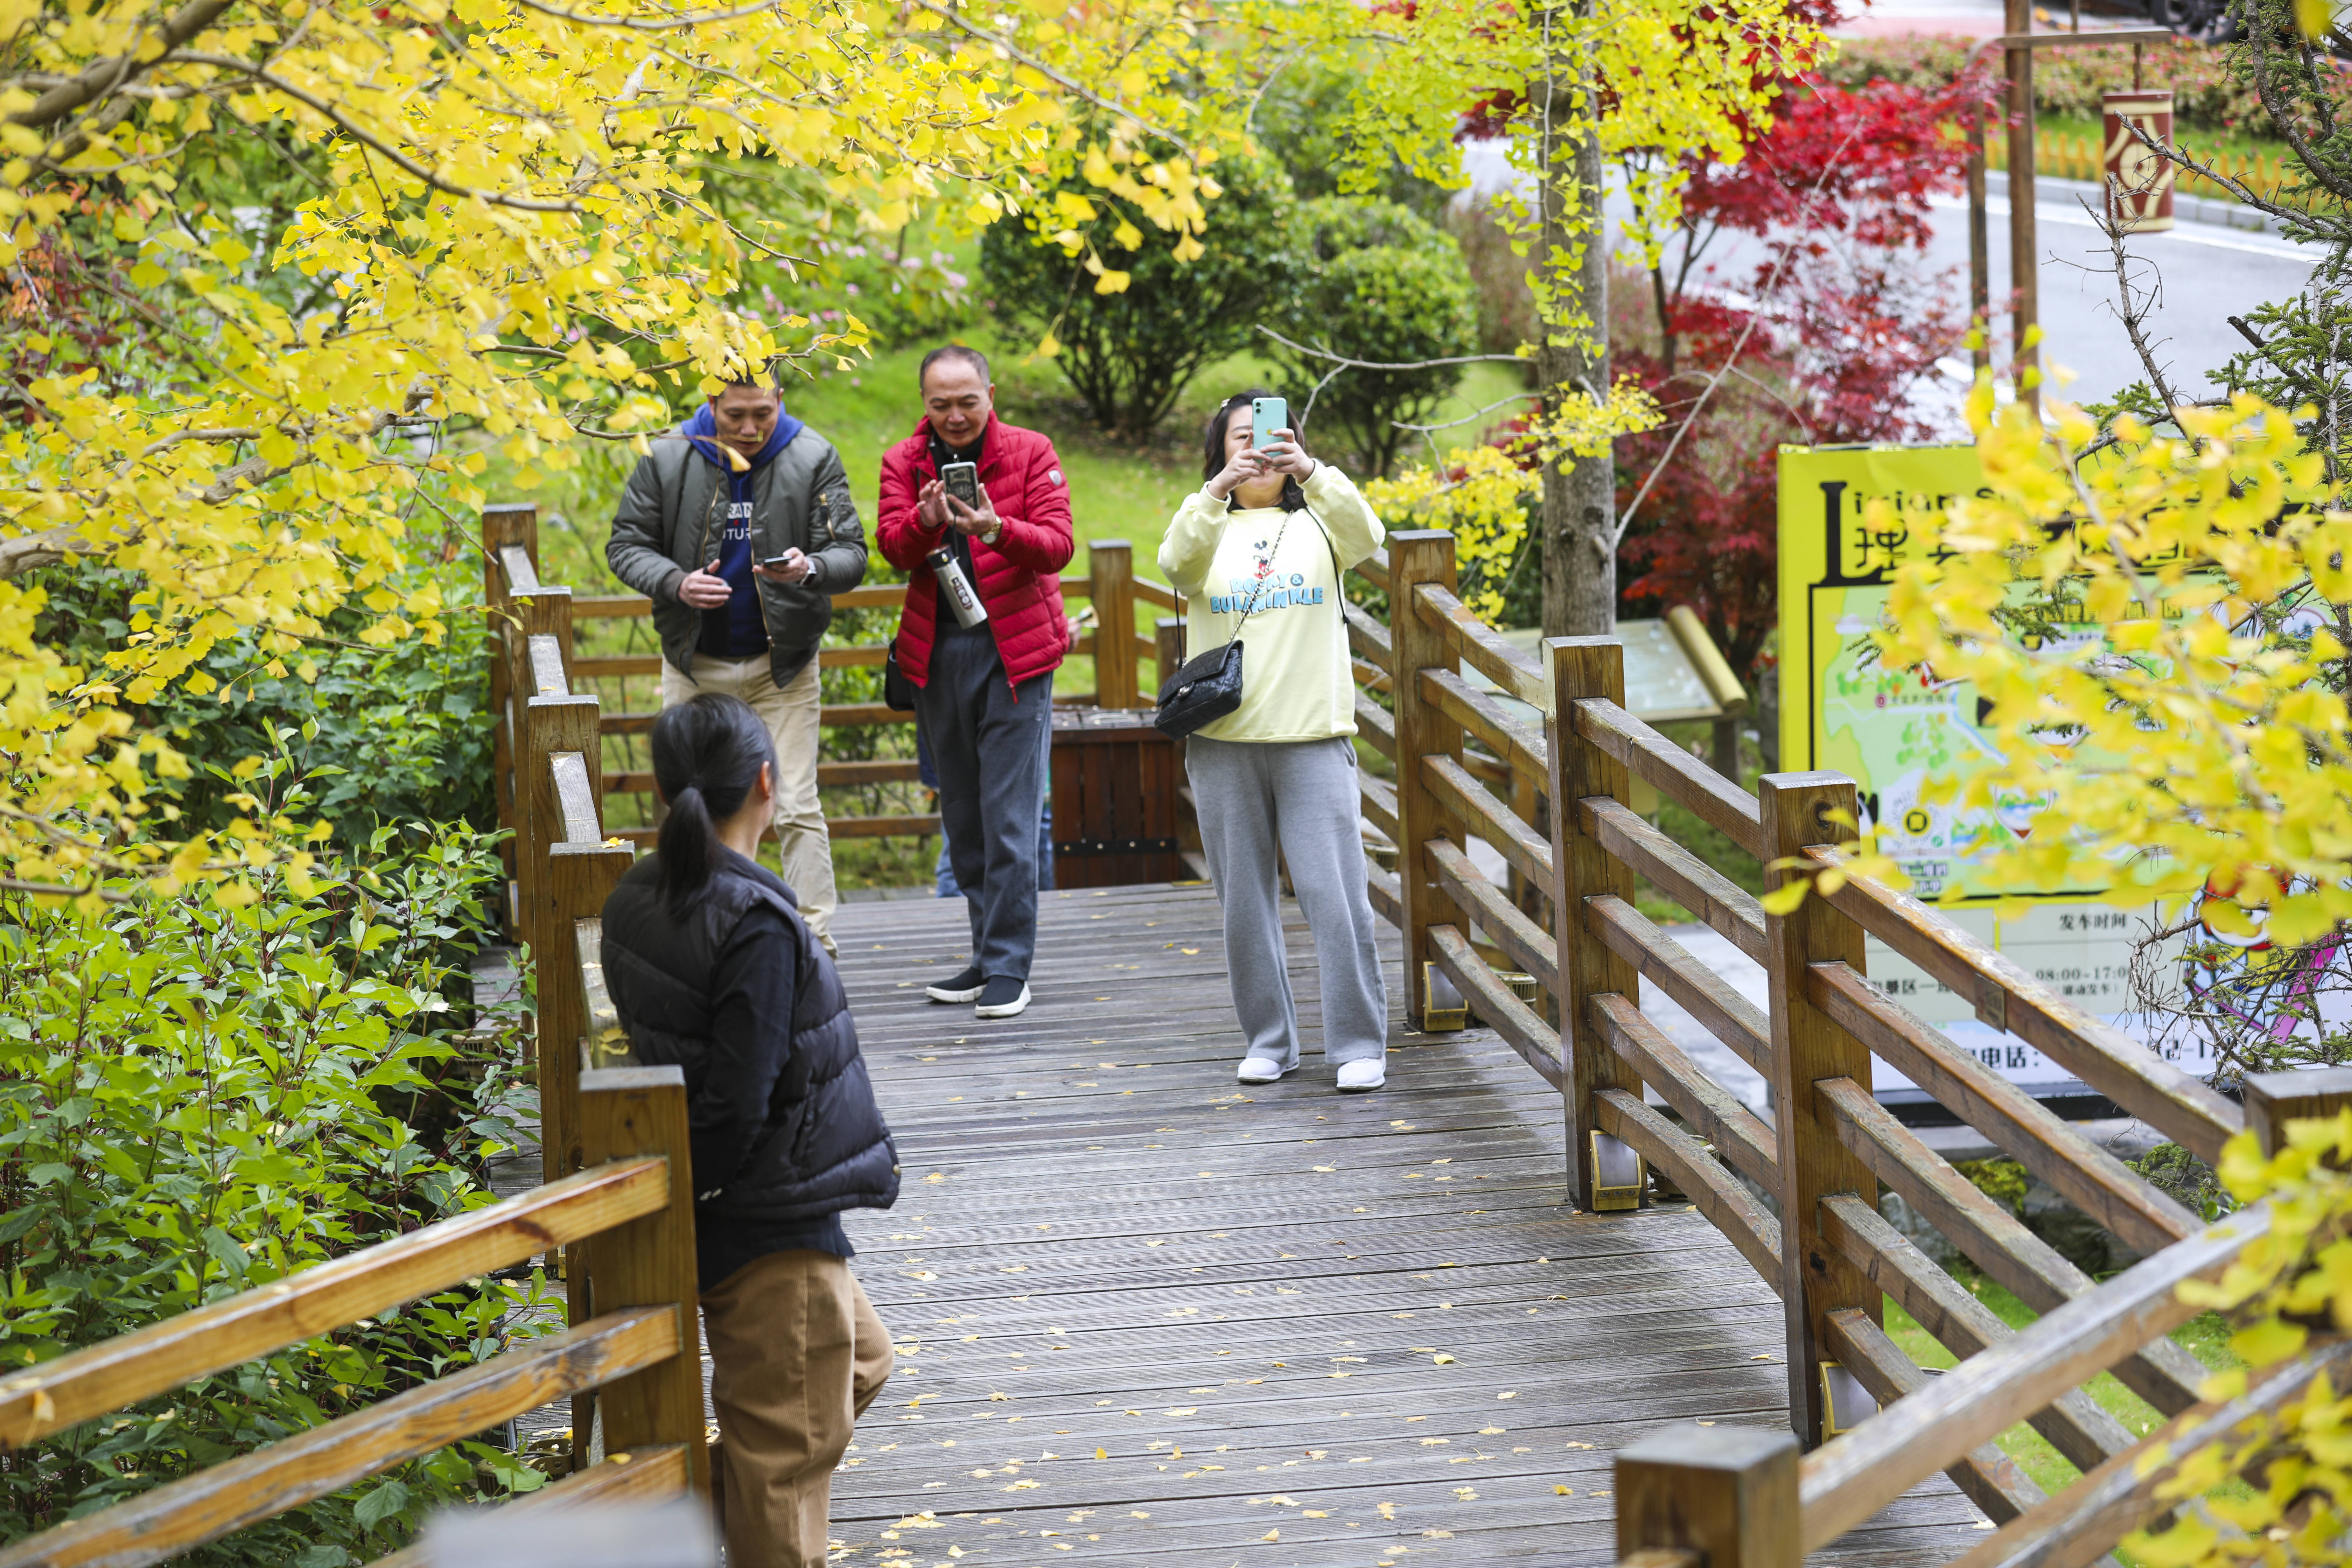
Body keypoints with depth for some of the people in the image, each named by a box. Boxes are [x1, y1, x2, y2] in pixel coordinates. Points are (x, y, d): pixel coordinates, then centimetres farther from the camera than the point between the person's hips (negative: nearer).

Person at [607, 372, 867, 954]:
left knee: (797, 809, -5)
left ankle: (816, 946, -2)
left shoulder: (812, 459, -7)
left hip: (782, 664, -2)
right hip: (695, 664, 2)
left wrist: (811, 568, -32)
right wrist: (676, 584, -20)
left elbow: (851, 554, -8)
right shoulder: (669, 458, -5)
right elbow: (627, 546, 0)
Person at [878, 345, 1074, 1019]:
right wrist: (926, 520, -27)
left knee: (1010, 817, -8)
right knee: (961, 814, 10)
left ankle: (1008, 967, -5)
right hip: (936, 653, 4)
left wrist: (998, 529, -30)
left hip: (1013, 652, -4)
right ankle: (989, 954, 19)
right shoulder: (904, 463, 7)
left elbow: (1057, 546, -11)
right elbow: (892, 545, -6)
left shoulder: (1030, 453, -2)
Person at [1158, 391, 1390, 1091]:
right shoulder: (1209, 530, 10)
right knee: (1244, 900, 6)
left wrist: (1312, 472, -30)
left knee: (1336, 894, -7)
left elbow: (1365, 535, -12)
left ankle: (1359, 1043, -1)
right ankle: (1269, 1040, 17)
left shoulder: (1314, 524, 10)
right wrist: (1217, 490, -30)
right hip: (1224, 740, 1)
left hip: (1315, 738, -1)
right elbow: (1178, 562, -14)